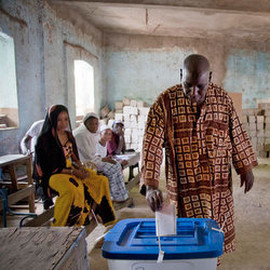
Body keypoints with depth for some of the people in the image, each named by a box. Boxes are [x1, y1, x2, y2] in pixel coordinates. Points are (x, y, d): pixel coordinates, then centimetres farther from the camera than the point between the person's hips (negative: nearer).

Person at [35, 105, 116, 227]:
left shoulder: (69, 136, 10)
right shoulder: (44, 139, -11)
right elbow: (48, 167, -14)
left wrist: (81, 168, -7)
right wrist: (72, 172, -19)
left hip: (72, 169, 7)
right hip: (53, 175, -7)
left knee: (102, 181, -7)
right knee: (72, 190, -38)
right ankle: (59, 225, -19)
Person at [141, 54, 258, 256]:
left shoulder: (223, 99, 1)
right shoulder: (165, 102, -11)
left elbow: (237, 135, 10)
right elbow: (152, 144, -17)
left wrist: (246, 168, 11)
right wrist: (151, 186, -25)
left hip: (219, 186, 4)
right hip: (184, 188, -3)